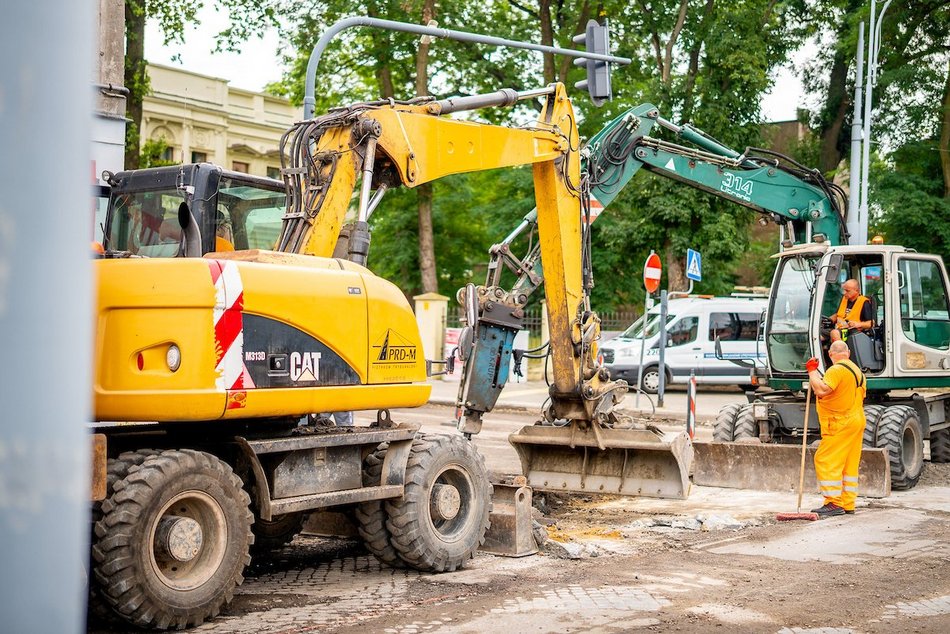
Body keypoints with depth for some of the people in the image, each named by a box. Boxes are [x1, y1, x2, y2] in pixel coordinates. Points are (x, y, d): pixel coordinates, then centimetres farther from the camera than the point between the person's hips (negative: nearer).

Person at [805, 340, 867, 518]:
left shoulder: (836, 370, -14)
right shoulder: (857, 371, 17)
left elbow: (821, 390, -26)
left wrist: (812, 371, -15)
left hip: (840, 424, -10)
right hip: (857, 421, 10)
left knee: (826, 461, -8)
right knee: (849, 465, 11)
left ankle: (834, 503, -12)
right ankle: (847, 504, 12)